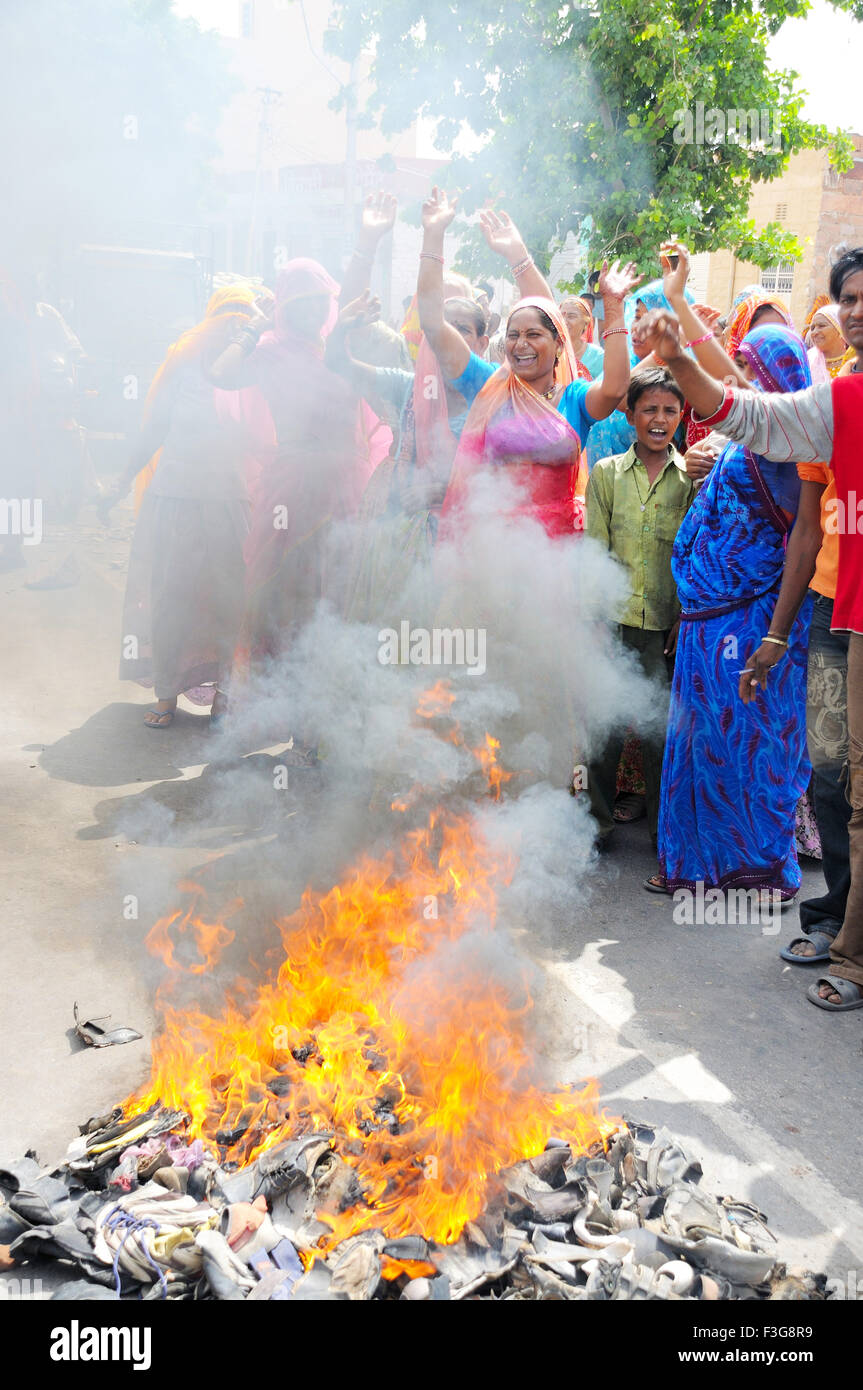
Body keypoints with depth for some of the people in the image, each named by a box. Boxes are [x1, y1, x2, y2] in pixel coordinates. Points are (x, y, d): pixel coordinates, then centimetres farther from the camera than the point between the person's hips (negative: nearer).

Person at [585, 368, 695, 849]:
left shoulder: (691, 476, 8)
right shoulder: (606, 472, 9)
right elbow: (595, 547, 5)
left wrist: (686, 616, -2)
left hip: (666, 621, 0)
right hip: (613, 615, 0)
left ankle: (663, 826, 17)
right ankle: (599, 821, 18)